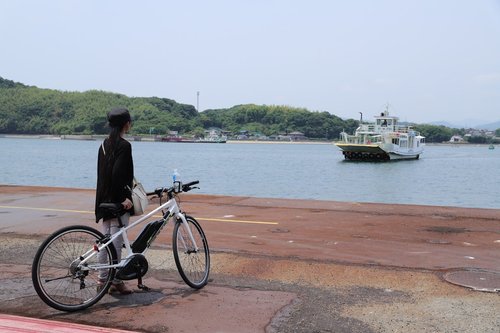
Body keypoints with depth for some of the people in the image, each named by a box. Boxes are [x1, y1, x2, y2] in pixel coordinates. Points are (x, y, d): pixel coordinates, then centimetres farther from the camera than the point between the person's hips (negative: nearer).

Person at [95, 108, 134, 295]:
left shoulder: (104, 144, 12)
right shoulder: (124, 145, -14)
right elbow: (118, 173, -24)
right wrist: (125, 197, -22)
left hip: (104, 199, 9)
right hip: (118, 201, -9)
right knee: (116, 242, -2)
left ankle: (103, 279, 20)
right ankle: (116, 281, 4)